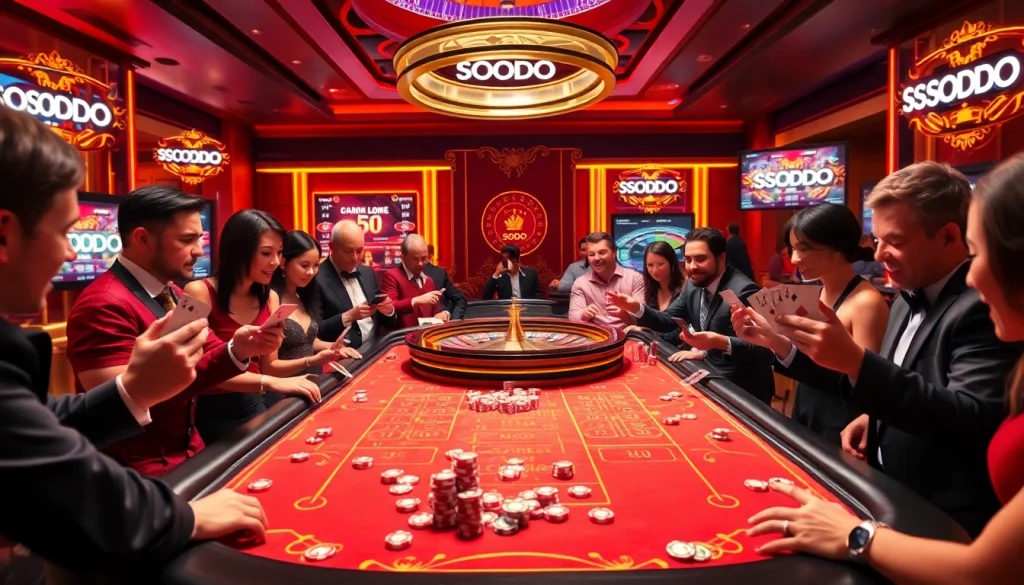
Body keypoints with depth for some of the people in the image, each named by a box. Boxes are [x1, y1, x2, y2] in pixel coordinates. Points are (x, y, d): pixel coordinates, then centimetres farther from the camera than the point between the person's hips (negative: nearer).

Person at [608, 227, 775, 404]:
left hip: (740, 388, -7)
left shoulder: (743, 291, -22)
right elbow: (667, 320, 5)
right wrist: (635, 307, -12)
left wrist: (721, 342, -44)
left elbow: (762, 349, -28)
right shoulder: (694, 285, 2)